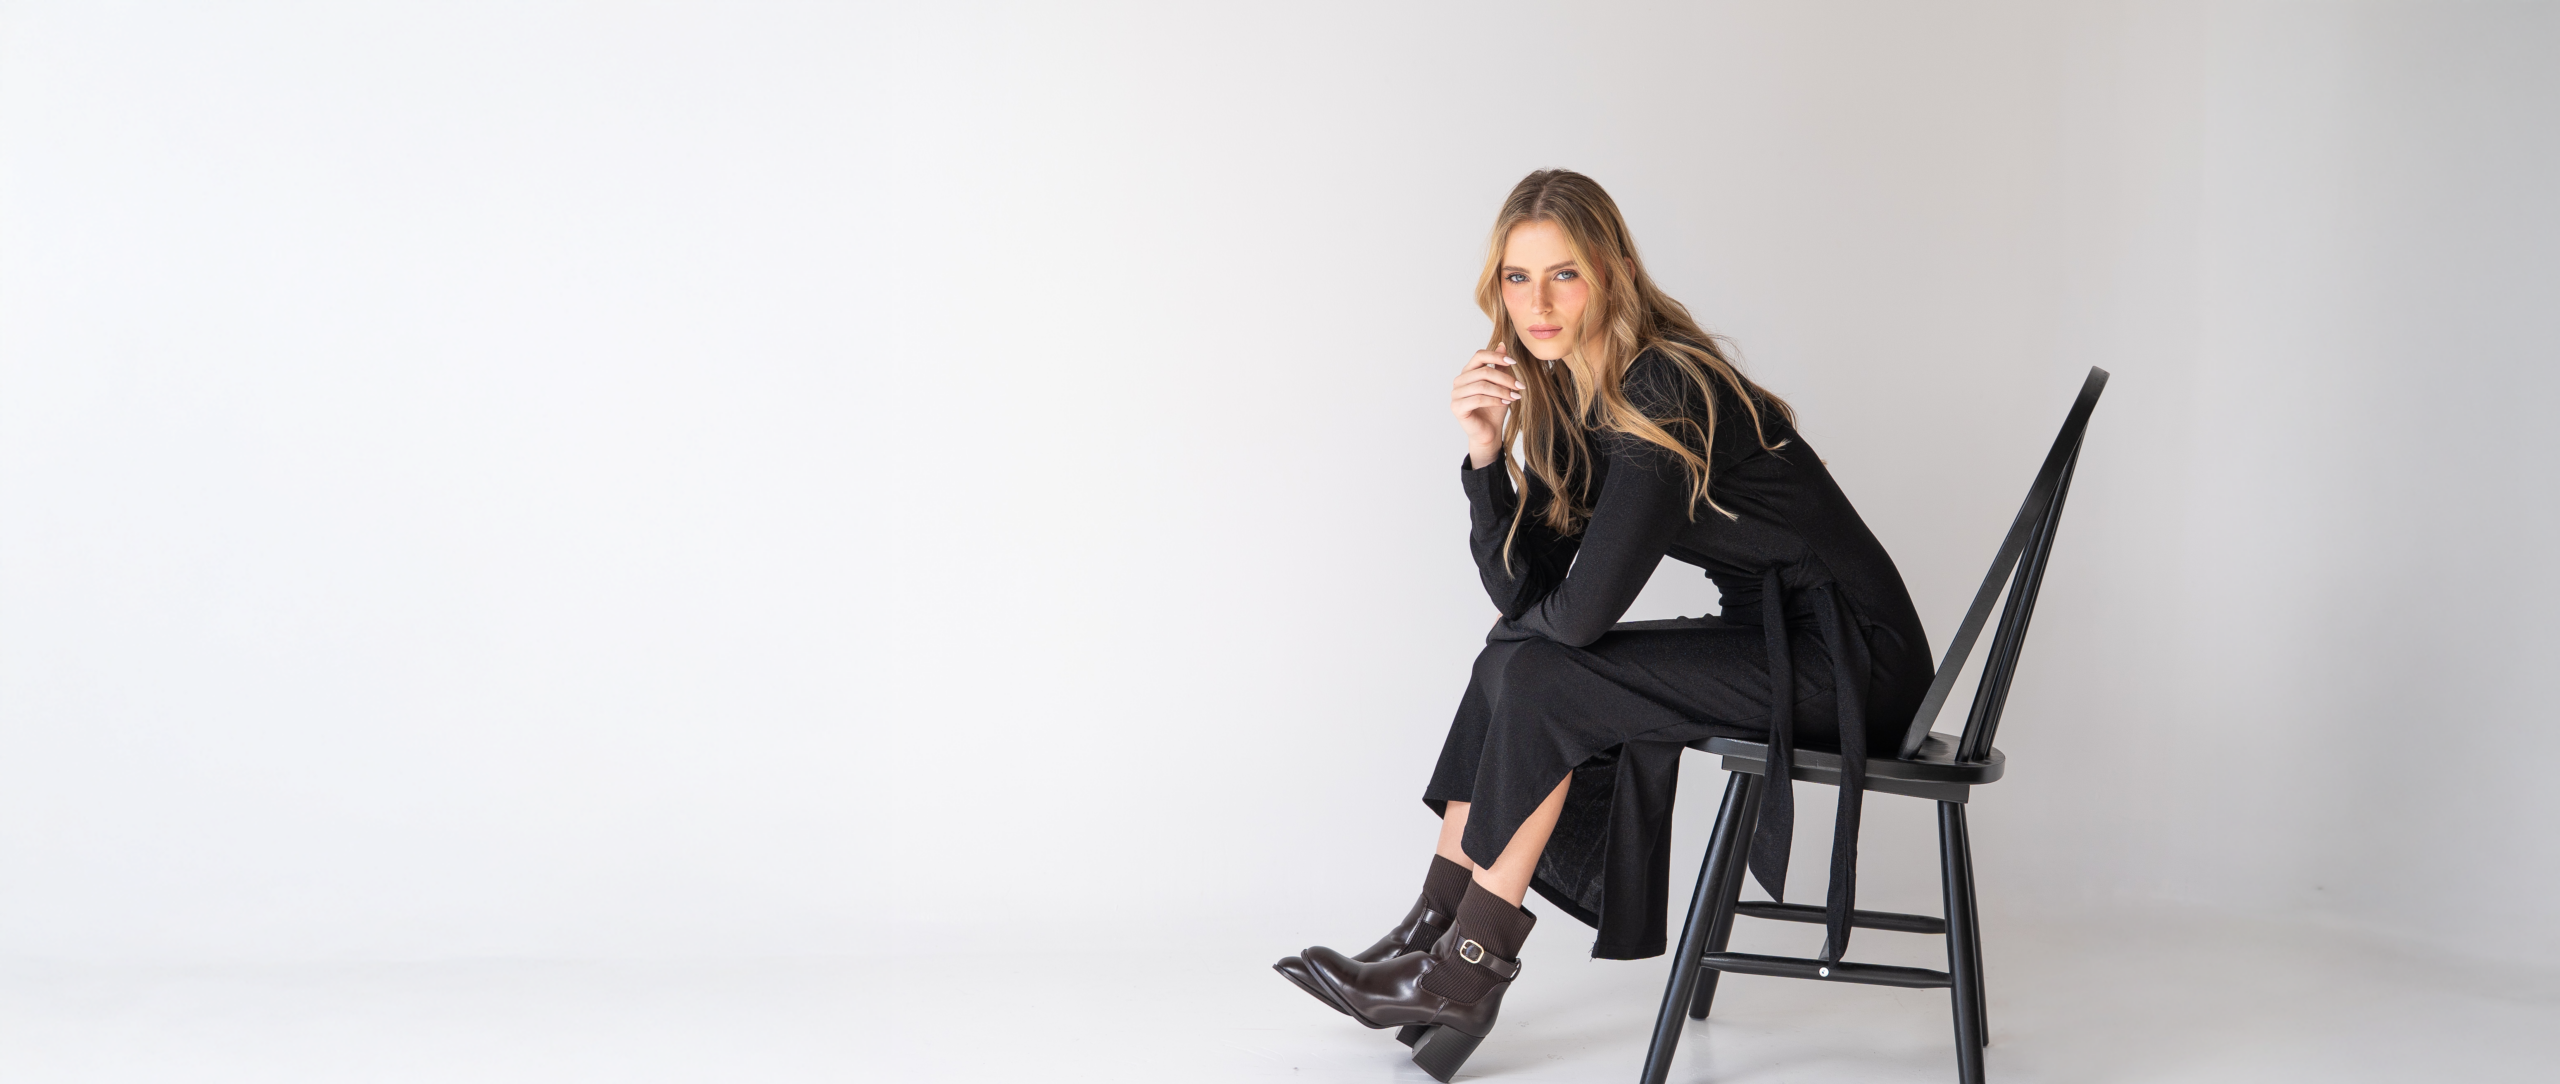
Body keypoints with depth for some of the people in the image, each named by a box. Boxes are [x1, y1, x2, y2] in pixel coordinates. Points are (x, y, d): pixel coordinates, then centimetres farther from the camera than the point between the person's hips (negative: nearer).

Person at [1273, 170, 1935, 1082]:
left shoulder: (1665, 392, -23)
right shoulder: (1562, 398, 4)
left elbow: (1582, 610, -26)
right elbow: (1524, 591, 2)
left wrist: (1533, 622, -3)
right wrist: (1486, 455, -11)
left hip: (1849, 657, -9)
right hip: (1775, 639, 9)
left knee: (1541, 679, -16)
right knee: (1515, 662, 1)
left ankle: (1467, 971, -5)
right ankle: (1432, 935, 4)